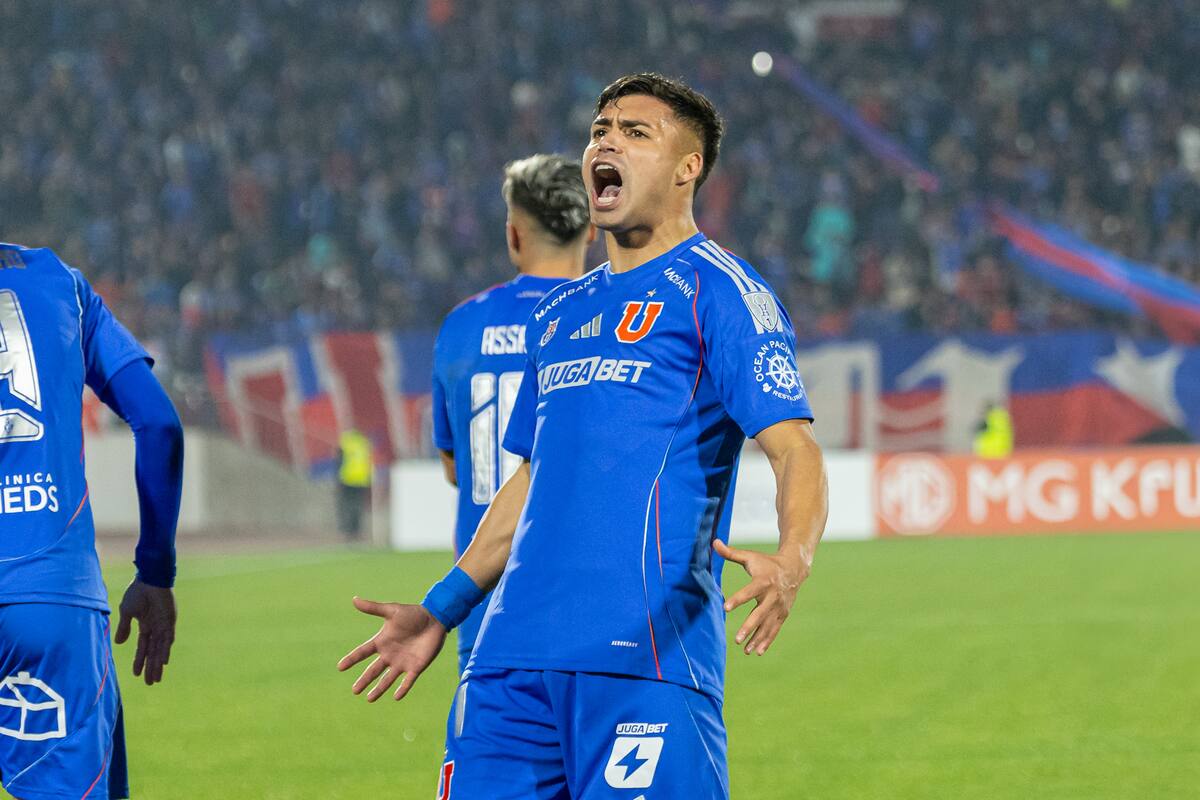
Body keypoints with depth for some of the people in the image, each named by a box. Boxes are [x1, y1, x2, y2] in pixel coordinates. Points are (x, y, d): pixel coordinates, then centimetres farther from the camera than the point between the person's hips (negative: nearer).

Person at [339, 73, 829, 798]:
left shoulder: (716, 290, 0)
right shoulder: (561, 314, 23)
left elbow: (796, 449, -10)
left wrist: (790, 563, -29)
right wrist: (443, 609, 30)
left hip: (645, 651, -7)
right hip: (514, 655, 7)